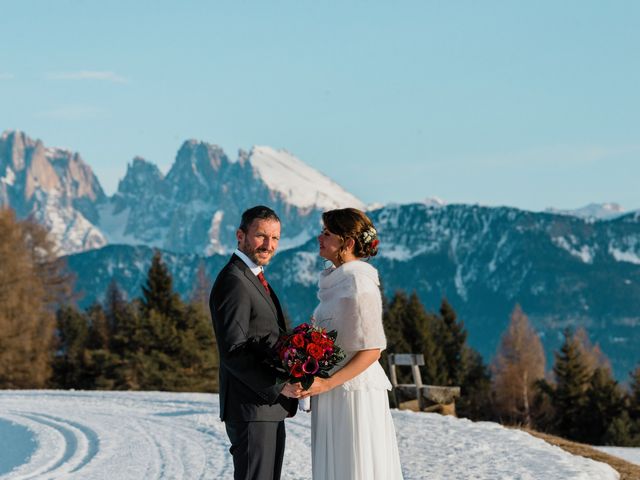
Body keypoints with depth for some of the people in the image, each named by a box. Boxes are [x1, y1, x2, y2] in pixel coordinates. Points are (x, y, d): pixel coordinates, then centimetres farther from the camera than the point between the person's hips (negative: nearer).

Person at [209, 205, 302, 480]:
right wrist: (277, 387, -24)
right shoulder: (234, 282, -14)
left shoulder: (253, 278, 18)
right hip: (251, 408, -10)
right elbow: (232, 352, -21)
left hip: (268, 407, 10)